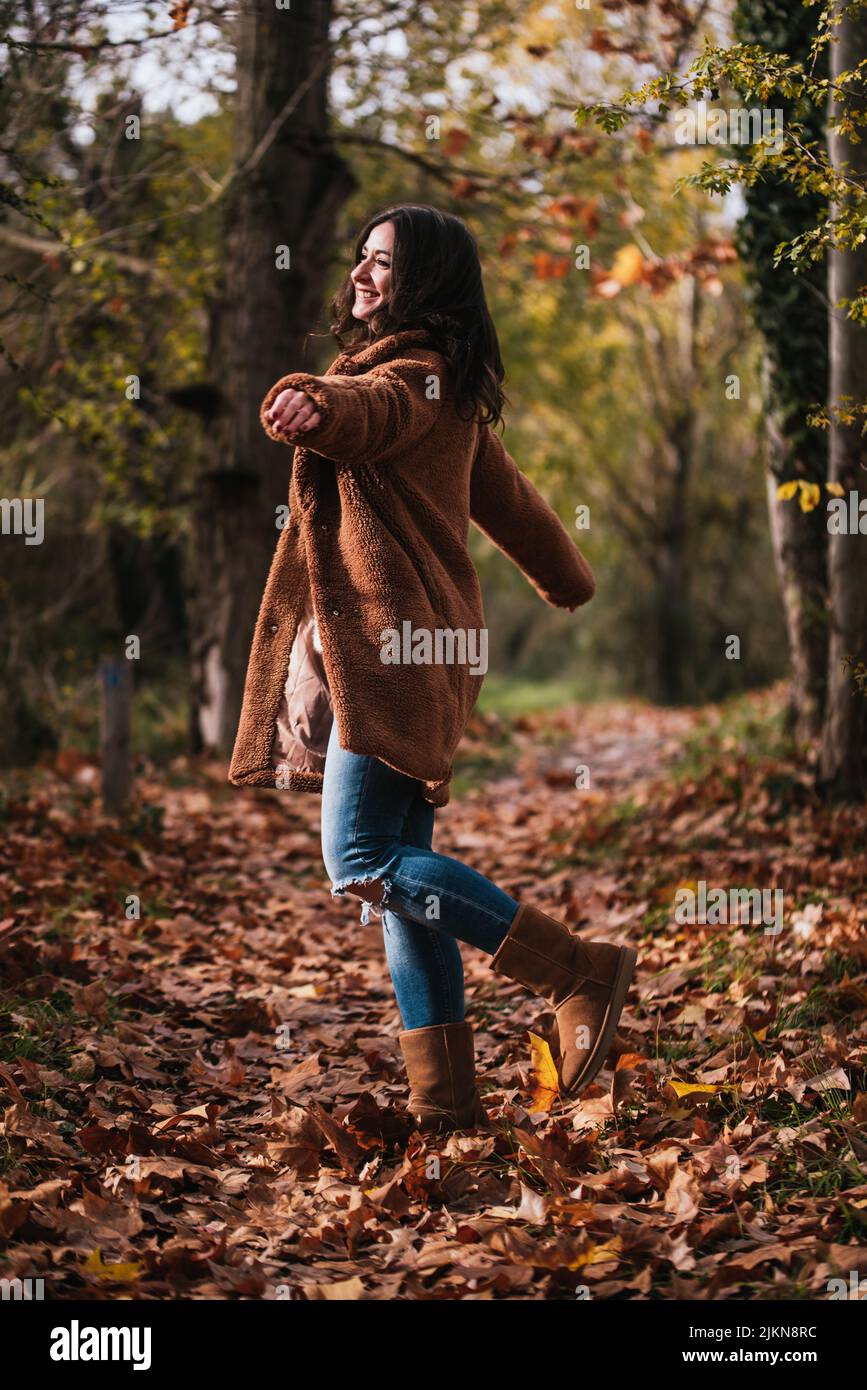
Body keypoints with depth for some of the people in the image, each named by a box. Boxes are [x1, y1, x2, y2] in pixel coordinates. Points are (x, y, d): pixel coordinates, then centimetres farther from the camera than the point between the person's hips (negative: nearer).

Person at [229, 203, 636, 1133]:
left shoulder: (415, 374, -7)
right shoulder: (446, 391, 23)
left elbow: (367, 412, -33)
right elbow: (508, 498, 34)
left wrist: (313, 404, -55)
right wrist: (572, 585, 48)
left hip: (394, 645, -10)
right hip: (388, 647, 10)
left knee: (364, 863, -13)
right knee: (400, 868, 6)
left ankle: (581, 973, -5)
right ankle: (444, 1100, 7)